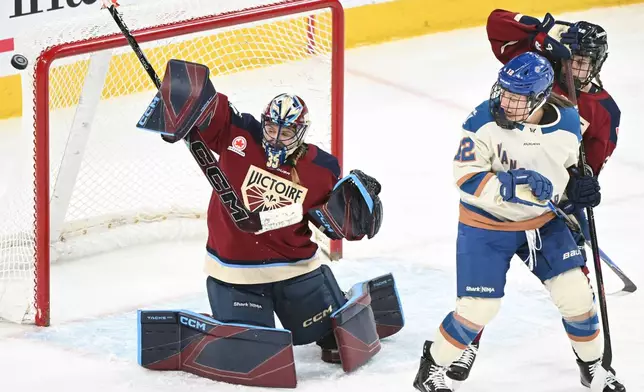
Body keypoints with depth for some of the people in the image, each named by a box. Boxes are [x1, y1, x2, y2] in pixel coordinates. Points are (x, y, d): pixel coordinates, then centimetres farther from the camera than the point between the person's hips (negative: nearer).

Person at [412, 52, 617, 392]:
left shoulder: (567, 122, -11)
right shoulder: (485, 121, -23)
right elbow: (466, 177, -26)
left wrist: (580, 189, 2)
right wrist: (515, 185, -36)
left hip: (543, 222, 4)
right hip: (487, 225, -4)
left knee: (575, 293, 2)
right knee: (479, 307, -7)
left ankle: (594, 363, 25)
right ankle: (433, 365, 16)